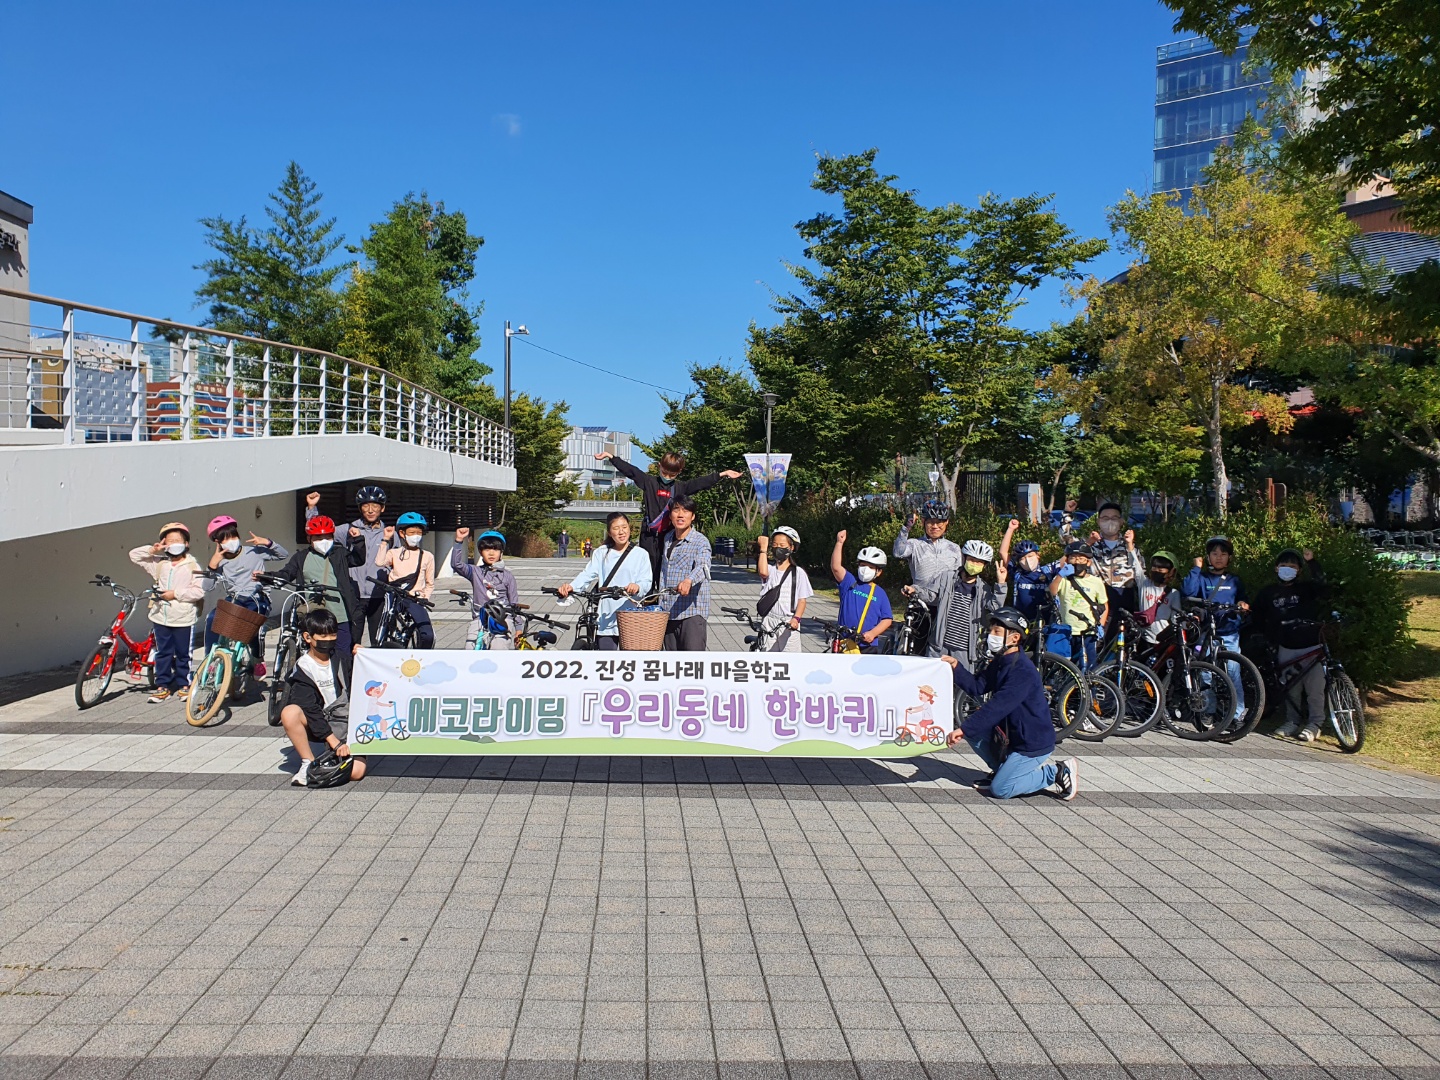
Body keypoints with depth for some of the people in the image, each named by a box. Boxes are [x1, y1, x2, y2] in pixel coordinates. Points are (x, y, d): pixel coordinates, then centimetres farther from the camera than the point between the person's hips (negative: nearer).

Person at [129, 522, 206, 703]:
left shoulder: (192, 566, -5)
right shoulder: (159, 564, 8)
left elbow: (199, 591, -14)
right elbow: (134, 555, 11)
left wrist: (176, 593, -17)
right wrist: (152, 550, -2)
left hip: (184, 618, -4)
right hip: (161, 616, 4)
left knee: (183, 654, 7)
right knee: (163, 653, 10)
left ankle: (184, 685, 18)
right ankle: (163, 686, 17)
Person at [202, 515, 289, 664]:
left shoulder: (254, 552, 0)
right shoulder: (220, 562, 6)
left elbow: (284, 555, 2)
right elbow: (208, 588, -3)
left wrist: (267, 543, -13)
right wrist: (212, 566, -15)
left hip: (257, 599, -3)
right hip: (234, 600, 3)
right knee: (212, 618, -22)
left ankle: (259, 660, -12)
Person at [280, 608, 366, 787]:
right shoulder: (303, 668, -6)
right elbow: (310, 709, -16)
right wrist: (333, 741, -26)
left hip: (346, 722, 1)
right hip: (318, 723, -1)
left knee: (356, 771, -23)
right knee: (289, 713, -34)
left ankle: (332, 757, 10)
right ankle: (309, 764, -18)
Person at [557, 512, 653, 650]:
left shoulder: (640, 554, 5)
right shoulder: (601, 553, 10)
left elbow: (647, 581, -4)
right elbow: (588, 574, 0)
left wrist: (637, 586, -28)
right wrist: (571, 587, -19)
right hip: (606, 618, 1)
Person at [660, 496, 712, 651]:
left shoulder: (700, 541, -8)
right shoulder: (668, 539, 13)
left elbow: (703, 566, -28)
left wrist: (689, 580, -49)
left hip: (692, 612, -7)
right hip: (668, 612, 7)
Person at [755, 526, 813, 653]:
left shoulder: (798, 572, 1)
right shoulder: (769, 567, 4)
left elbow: (802, 600, -1)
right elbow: (763, 572, -22)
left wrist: (796, 619, -18)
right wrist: (763, 547, -14)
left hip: (789, 623, -2)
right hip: (769, 622, 2)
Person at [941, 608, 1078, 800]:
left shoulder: (1023, 671, -27)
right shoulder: (1001, 662, 6)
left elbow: (997, 707, -34)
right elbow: (978, 687, 3)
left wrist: (964, 729, -36)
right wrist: (957, 667, -11)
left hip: (1035, 742, -9)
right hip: (1012, 735, 9)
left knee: (1000, 789, -10)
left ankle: (1057, 773, 1)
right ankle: (1003, 769, 16)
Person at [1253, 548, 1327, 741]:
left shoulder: (1306, 588, 4)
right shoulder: (1267, 593, 10)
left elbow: (1324, 588, -18)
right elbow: (1259, 618, 18)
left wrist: (1311, 562, -22)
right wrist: (1271, 638, 9)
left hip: (1311, 646, -2)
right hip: (1286, 649, 2)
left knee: (1314, 688, -6)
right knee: (1290, 689, 7)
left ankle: (1314, 725, 1)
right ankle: (1292, 722, 17)